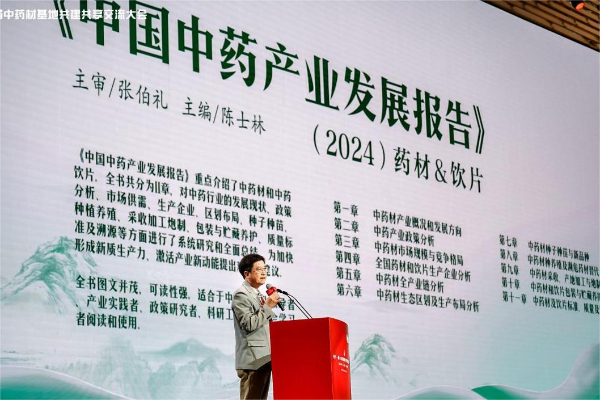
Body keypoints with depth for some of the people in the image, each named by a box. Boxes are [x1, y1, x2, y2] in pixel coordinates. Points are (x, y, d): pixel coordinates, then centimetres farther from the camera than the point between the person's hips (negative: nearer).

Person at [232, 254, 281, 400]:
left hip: (264, 359, 9)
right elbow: (249, 324, -18)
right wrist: (268, 306, -15)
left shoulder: (259, 296, 21)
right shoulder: (241, 295, -7)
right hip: (252, 360, -9)